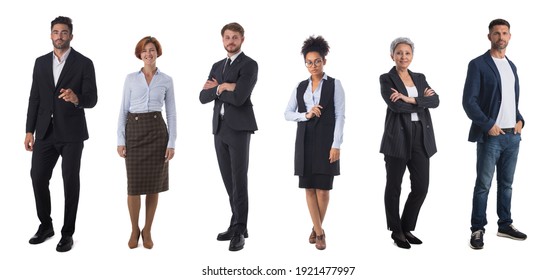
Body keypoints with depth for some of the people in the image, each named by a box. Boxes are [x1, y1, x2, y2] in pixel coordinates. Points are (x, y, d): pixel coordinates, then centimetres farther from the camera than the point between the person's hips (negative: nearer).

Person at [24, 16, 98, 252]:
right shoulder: (41, 62, 10)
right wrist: (29, 131, 5)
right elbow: (35, 98, 10)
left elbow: (91, 100, -8)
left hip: (71, 133, -4)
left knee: (70, 182, 1)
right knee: (38, 178, 3)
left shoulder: (84, 63, -3)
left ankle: (67, 233, 13)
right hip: (45, 132, 4)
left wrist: (76, 98, -31)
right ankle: (45, 225, 23)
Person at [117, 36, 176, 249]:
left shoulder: (166, 80, 6)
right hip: (134, 131, 0)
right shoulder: (131, 78, 6)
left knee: (153, 184, 4)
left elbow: (171, 114, 4)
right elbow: (123, 111, 6)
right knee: (134, 184, -2)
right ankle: (134, 230, 18)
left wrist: (171, 143, -3)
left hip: (157, 131, 0)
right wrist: (120, 140, -3)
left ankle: (147, 231, 19)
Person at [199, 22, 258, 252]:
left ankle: (239, 231, -3)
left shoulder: (249, 65, -5)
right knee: (228, 180, 9)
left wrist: (218, 88, -4)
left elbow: (239, 98, -19)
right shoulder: (217, 66, 18)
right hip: (219, 129, 7)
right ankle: (237, 224, 18)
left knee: (239, 180, -7)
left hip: (239, 128, -7)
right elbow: (204, 97, 7)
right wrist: (223, 88, -10)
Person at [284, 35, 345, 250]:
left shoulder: (334, 84, 0)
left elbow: (340, 116, -5)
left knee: (322, 188, -1)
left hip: (326, 140, -3)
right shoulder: (300, 86, 10)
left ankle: (316, 228, 20)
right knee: (309, 188, 3)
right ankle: (319, 232, 13)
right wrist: (306, 115, -10)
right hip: (305, 141, 4)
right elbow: (287, 114, 9)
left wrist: (336, 145, -12)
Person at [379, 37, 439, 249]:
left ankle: (407, 228, 22)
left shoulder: (420, 78, 15)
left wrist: (410, 99, -14)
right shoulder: (386, 79, -1)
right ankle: (396, 231, 20)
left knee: (421, 186, 4)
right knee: (394, 186, 5)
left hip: (421, 137, 5)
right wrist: (422, 100, -6)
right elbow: (396, 106, -16)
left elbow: (435, 101, -2)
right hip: (398, 137, -5)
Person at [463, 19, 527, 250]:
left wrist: (520, 120, 4)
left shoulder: (511, 66, 15)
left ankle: (505, 225, 24)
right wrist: (488, 125, -16)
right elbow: (468, 101, -12)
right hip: (490, 136, -6)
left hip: (512, 135, 6)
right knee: (483, 185, -1)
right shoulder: (478, 65, -6)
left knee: (506, 183, 13)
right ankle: (477, 229, 8)